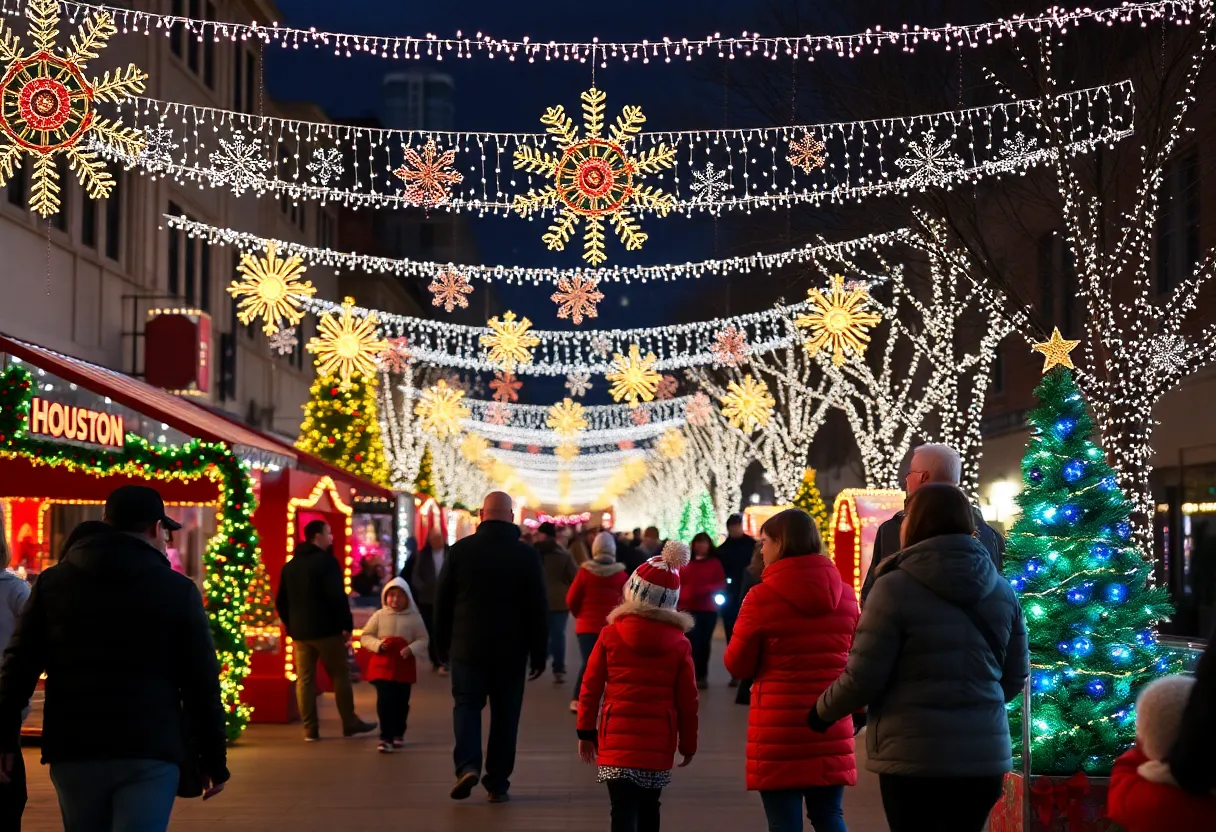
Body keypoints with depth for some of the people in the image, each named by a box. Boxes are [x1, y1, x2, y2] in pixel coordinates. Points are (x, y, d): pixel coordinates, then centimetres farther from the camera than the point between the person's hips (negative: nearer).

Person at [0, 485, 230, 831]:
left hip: (72, 750, 4)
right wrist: (214, 760, 4)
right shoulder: (177, 590, 0)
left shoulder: (52, 583, 9)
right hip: (149, 752, -3)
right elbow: (202, 682, -2)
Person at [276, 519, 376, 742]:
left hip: (299, 631, 6)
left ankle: (310, 729, 3)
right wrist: (347, 624, -12)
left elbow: (281, 602, 14)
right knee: (340, 675, 4)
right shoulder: (327, 561, -9)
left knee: (304, 680, 5)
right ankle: (350, 723, 7)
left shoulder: (289, 566, 13)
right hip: (326, 629, -6)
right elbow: (337, 597, -17)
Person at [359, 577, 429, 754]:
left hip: (404, 666, 1)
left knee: (401, 702, 12)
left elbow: (423, 639, 0)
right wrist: (378, 644, -16)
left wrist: (411, 649, -18)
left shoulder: (414, 618, -2)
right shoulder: (379, 616, -1)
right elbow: (365, 637, 2)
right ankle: (386, 738, -6)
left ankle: (398, 734, 32)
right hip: (382, 665, -1)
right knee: (384, 701, -11)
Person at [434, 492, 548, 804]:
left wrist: (443, 645, 12)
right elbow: (538, 608, -2)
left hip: (467, 647, 0)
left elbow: (442, 602, 2)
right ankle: (497, 784, 10)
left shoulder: (460, 550, -2)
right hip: (510, 650, 0)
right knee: (505, 713, 9)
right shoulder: (527, 555, -4)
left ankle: (467, 765, -11)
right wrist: (538, 653, 5)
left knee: (467, 704, 11)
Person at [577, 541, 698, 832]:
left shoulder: (610, 635, -3)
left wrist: (586, 732, 9)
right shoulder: (680, 644, -2)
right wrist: (688, 743, 12)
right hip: (659, 742, 2)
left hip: (617, 738, -2)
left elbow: (591, 687, -1)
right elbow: (687, 700, 1)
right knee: (649, 807, 18)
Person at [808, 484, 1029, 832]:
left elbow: (863, 677, -11)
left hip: (914, 756, -5)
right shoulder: (1001, 590, 6)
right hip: (985, 755, 5)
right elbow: (1015, 676, 13)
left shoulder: (896, 587, -11)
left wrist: (824, 711, 8)